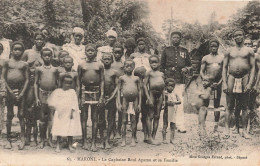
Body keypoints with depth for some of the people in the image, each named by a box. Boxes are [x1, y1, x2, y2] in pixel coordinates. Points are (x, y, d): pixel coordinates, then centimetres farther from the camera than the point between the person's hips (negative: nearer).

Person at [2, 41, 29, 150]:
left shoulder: (24, 64, 6)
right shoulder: (7, 62, 5)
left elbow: (27, 79, 3)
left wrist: (21, 93, -7)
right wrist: (10, 90, -6)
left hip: (20, 91, 0)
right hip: (9, 91, 0)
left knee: (21, 115, 0)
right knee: (9, 115, 4)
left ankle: (22, 139, 5)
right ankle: (8, 140, 10)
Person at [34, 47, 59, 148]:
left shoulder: (55, 69, 7)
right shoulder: (39, 69, 4)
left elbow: (57, 84, 11)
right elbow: (36, 83, 4)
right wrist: (36, 98, -2)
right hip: (42, 94, -1)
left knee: (51, 117, 2)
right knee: (42, 118, 5)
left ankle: (50, 139, 13)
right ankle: (42, 140, 15)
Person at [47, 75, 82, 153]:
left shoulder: (72, 92, 5)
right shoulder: (57, 91, 7)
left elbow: (74, 102, -1)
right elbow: (51, 100, 12)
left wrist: (72, 111, -9)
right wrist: (53, 107, -1)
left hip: (69, 114, 0)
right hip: (60, 114, 0)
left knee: (70, 129, 1)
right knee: (59, 129, -1)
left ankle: (70, 145, 13)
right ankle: (58, 145, 9)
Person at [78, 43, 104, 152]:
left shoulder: (99, 65, 5)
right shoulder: (81, 65, 6)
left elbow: (102, 81, 5)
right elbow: (78, 81, 7)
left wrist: (101, 96, -2)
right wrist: (78, 96, 1)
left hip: (96, 91, 0)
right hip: (84, 91, 0)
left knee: (95, 118, 3)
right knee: (84, 117, 4)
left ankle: (93, 142, 9)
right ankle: (84, 141, 13)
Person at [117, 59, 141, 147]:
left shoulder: (136, 78, 7)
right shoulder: (122, 78, 4)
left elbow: (139, 91, 8)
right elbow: (119, 90, 4)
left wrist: (139, 104, 3)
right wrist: (119, 103, -2)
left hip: (134, 100, 1)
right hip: (125, 100, -1)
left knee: (133, 120, 5)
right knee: (124, 120, 3)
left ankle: (133, 139, 14)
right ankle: (123, 140, 10)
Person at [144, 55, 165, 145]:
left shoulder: (161, 74, 14)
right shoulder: (149, 73, 0)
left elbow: (163, 87, 17)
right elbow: (145, 85, -6)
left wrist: (164, 99, 11)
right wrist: (148, 98, -13)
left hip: (160, 95, 5)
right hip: (152, 93, -5)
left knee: (157, 116, 7)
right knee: (150, 116, -2)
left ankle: (153, 136, 14)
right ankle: (150, 137, 3)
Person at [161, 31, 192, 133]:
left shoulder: (184, 51, 17)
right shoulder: (166, 50, 14)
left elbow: (190, 65, 23)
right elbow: (161, 65, 15)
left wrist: (186, 69, 2)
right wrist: (164, 74, 4)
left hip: (180, 80, 1)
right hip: (168, 79, -1)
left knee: (180, 102, -6)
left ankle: (180, 125, -5)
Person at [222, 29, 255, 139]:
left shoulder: (249, 51, 8)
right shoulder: (229, 51, 11)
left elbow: (253, 68, 2)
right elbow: (224, 68, 8)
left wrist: (250, 83, -9)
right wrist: (224, 83, -2)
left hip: (244, 79, -1)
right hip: (231, 79, 1)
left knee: (244, 107, 4)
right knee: (229, 106, 1)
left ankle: (244, 131, 9)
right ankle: (227, 130, 2)